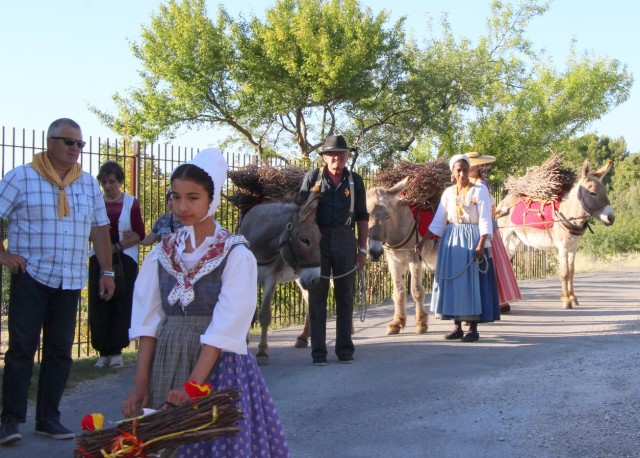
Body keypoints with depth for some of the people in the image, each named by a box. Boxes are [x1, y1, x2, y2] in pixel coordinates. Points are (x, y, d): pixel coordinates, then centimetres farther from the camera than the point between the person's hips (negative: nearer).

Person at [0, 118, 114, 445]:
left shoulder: (89, 183, 11)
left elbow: (100, 229, 15)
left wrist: (107, 272, 13)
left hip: (71, 280, 4)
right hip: (31, 275, -4)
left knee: (60, 350, 6)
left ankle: (48, 418, 15)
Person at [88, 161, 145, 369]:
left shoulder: (131, 203, 3)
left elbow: (139, 234, -1)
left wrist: (118, 246, -13)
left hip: (124, 260, -2)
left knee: (121, 305, -3)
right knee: (99, 304, -2)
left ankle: (116, 351, 3)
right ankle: (104, 351, 5)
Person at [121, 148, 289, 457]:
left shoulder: (236, 255, -9)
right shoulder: (161, 254, 5)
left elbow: (225, 327, -15)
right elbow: (147, 321, 3)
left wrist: (193, 384, -22)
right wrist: (140, 384, -5)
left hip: (218, 362, -4)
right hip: (166, 362, 4)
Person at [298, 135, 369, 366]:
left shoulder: (355, 181, 5)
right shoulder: (312, 178, 0)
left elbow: (362, 216, 7)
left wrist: (363, 249, 3)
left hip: (345, 242, 2)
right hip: (317, 241, -1)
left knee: (345, 297, 7)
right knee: (317, 297, 3)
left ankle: (345, 349, 16)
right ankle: (318, 351, 9)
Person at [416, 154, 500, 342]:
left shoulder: (479, 190, -5)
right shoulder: (448, 192, 8)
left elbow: (485, 220, -10)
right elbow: (438, 221, 8)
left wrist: (481, 245, -21)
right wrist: (423, 241, 3)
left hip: (472, 240, -4)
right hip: (452, 241, 5)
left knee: (472, 281, -4)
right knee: (453, 281, 5)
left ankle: (473, 328, 1)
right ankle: (457, 327, 14)